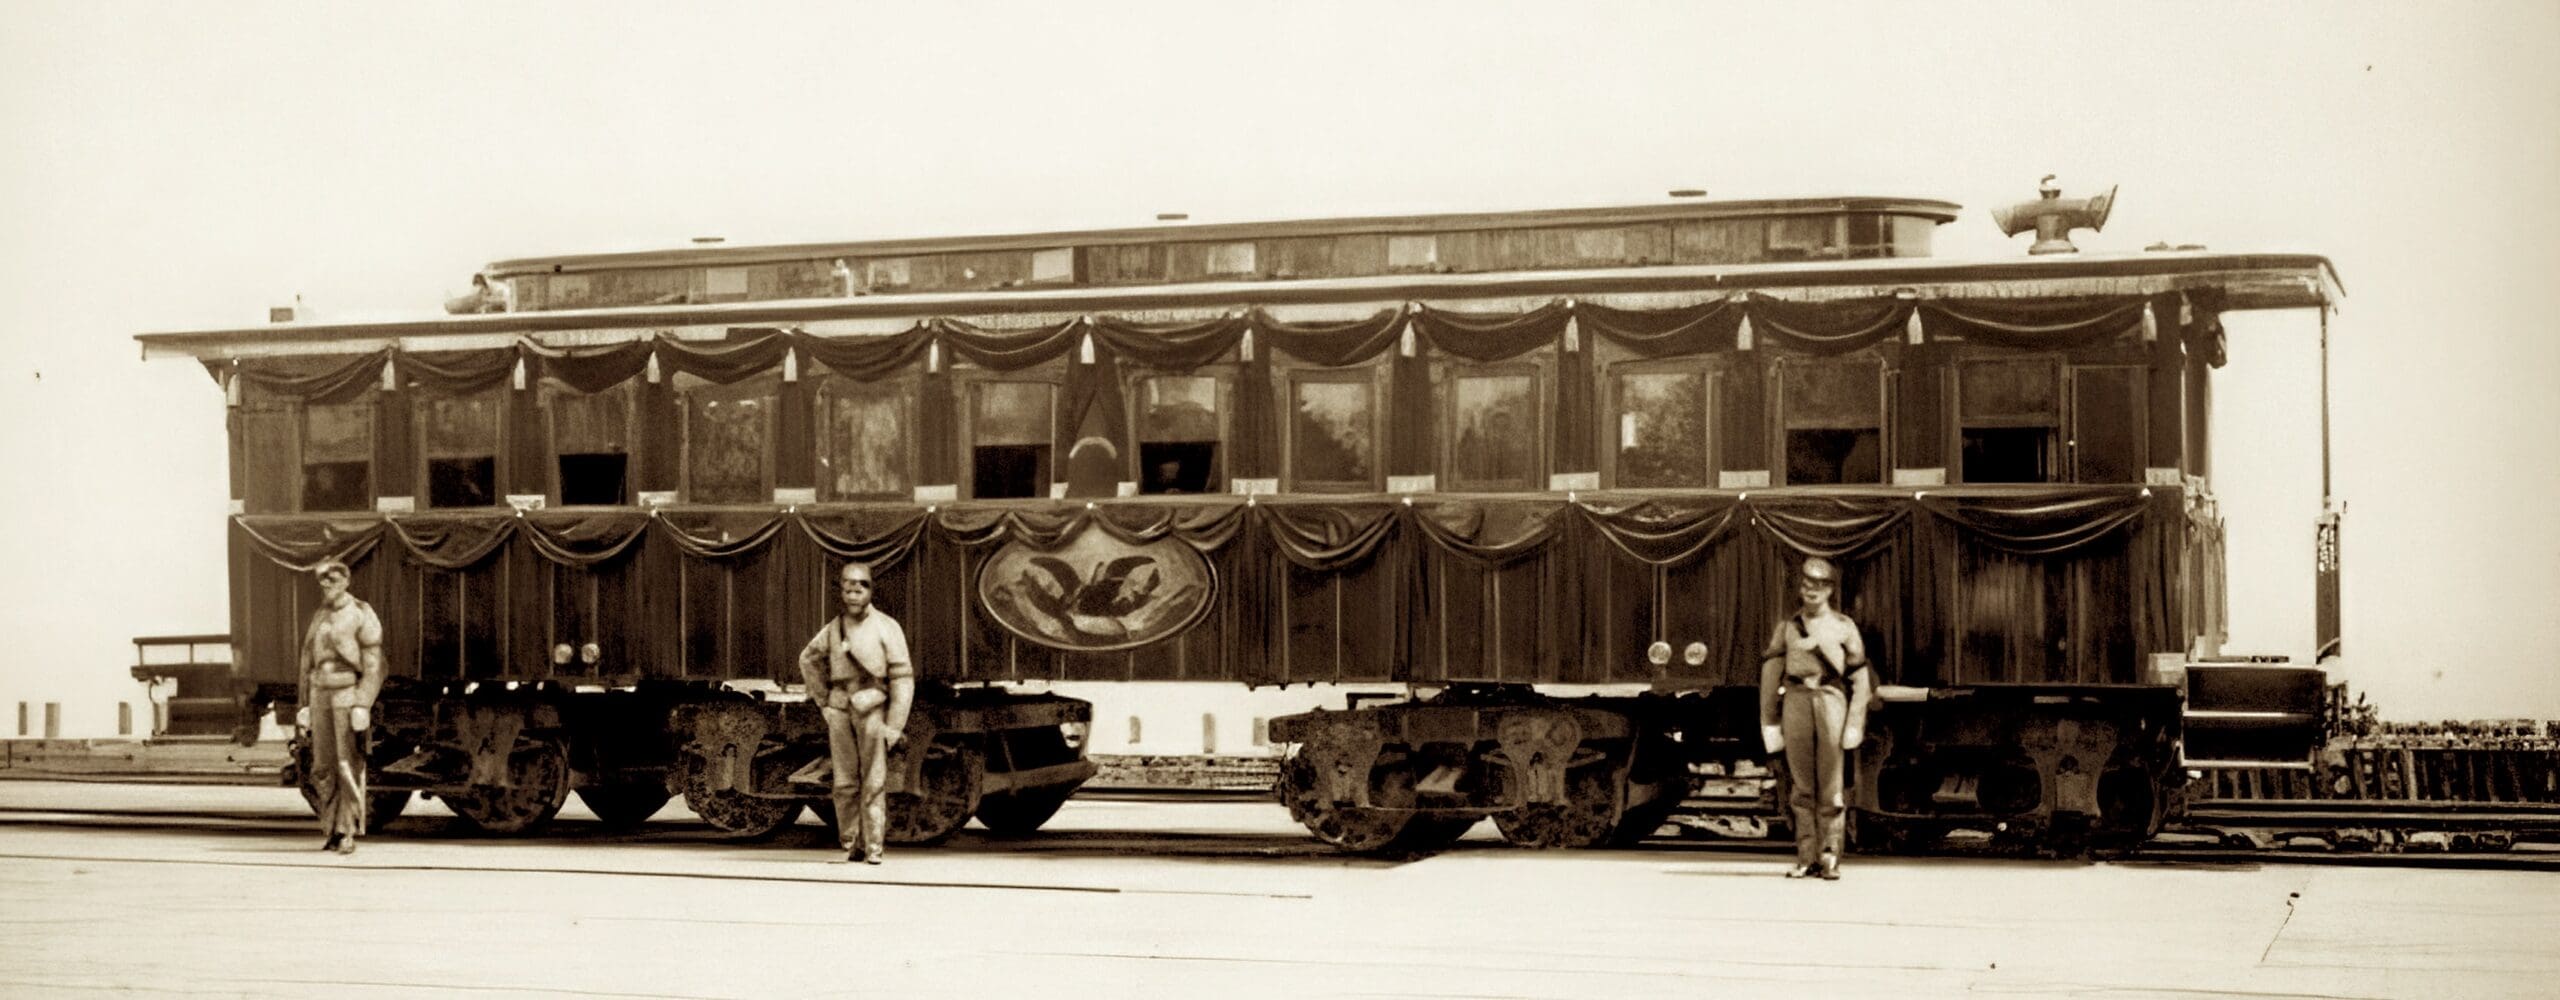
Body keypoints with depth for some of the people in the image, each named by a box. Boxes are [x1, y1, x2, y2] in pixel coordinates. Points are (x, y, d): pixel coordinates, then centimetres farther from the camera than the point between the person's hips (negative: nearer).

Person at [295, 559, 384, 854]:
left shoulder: (361, 615, -4)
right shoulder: (317, 618, 14)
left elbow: (373, 665, -9)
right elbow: (307, 665, 18)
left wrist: (362, 706, -17)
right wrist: (305, 707, 13)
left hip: (350, 693, -6)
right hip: (321, 694, 6)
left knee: (349, 766, -9)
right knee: (322, 768, 2)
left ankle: (348, 833, -6)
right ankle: (332, 830, 8)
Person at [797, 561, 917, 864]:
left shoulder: (886, 627, -1)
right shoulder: (834, 628, 10)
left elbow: (902, 677, -3)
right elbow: (808, 659, 27)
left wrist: (895, 725, -8)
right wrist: (822, 699, 16)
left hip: (872, 707, -3)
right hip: (840, 710, 3)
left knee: (873, 782, -6)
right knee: (845, 781, 4)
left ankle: (873, 847, -4)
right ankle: (851, 844, 11)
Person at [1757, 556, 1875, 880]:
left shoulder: (1844, 627, 11)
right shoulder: (1786, 628, 14)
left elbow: (1861, 677, 7)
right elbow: (1770, 674, 12)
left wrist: (1855, 723, -2)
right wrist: (1769, 721, 5)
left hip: (1831, 699, -1)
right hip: (1796, 699, 1)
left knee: (1830, 786, -5)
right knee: (1800, 786, 0)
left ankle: (1829, 857, -3)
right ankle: (1806, 858, 2)